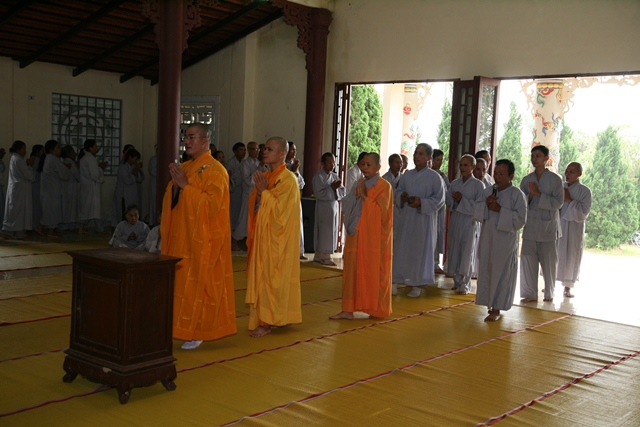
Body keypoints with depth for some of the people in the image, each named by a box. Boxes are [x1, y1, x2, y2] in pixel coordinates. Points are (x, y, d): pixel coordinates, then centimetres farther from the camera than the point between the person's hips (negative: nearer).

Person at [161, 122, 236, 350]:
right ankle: (181, 325, 20)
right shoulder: (184, 167, 12)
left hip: (202, 239, -7)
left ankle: (198, 331, 9)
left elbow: (212, 204, -21)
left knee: (198, 282, -2)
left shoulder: (215, 170, -11)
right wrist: (175, 185, -8)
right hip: (181, 236, 7)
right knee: (179, 281, 9)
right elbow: (170, 202, 12)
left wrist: (185, 186, -20)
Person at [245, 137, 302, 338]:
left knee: (271, 276, -3)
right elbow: (254, 206, 12)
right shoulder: (265, 176, 11)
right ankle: (262, 317, 18)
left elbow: (279, 210, -17)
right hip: (261, 235, 8)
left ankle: (268, 321, 4)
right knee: (260, 275, 10)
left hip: (276, 238, -8)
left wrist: (264, 191, -16)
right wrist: (258, 191, -6)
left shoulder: (288, 179, -13)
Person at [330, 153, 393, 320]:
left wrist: (364, 196, -13)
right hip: (357, 235, 6)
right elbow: (347, 206, 8)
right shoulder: (360, 184, 12)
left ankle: (377, 309, 16)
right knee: (353, 270, 3)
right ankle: (348, 309, 5)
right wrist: (356, 195, -7)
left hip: (374, 237, -6)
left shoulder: (384, 186, -7)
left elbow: (380, 211, -16)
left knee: (373, 271, 2)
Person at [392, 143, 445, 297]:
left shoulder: (434, 177, -5)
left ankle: (417, 285, 11)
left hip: (424, 220, -4)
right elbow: (398, 192, 16)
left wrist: (422, 202, -19)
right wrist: (401, 197, -7)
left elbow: (439, 199, -7)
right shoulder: (407, 175, 9)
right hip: (406, 217, 4)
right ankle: (396, 281, 13)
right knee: (402, 248, 6)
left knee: (420, 250, 1)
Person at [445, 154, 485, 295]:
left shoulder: (478, 185, -5)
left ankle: (464, 283, 5)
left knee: (466, 252, -2)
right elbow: (448, 202, 10)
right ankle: (457, 281, 19)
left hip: (469, 221, -5)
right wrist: (454, 199, -11)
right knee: (454, 251, 8)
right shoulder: (455, 183, 9)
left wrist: (462, 200, -18)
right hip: (455, 220, 5)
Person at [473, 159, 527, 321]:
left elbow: (520, 220, -12)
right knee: (486, 270, 9)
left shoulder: (517, 194, -8)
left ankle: (496, 309, 7)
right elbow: (476, 214, 7)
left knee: (501, 273, 0)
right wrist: (485, 205, -12)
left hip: (506, 239, -5)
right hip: (487, 237, 5)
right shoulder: (487, 191, 8)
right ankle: (490, 303, 24)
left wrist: (500, 210, -18)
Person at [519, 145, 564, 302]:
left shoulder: (555, 179, -3)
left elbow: (558, 202, -10)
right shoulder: (526, 180, 8)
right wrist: (529, 195, -12)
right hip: (530, 226, 3)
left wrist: (539, 194, -16)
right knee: (527, 259, -1)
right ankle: (530, 293, 8)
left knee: (548, 262, 5)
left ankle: (549, 293, 21)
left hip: (548, 227, -3)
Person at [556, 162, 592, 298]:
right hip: (557, 226, 3)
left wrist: (569, 200, -16)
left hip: (574, 228, -3)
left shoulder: (584, 191, -3)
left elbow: (584, 211, -12)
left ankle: (567, 287, 11)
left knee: (571, 256, 1)